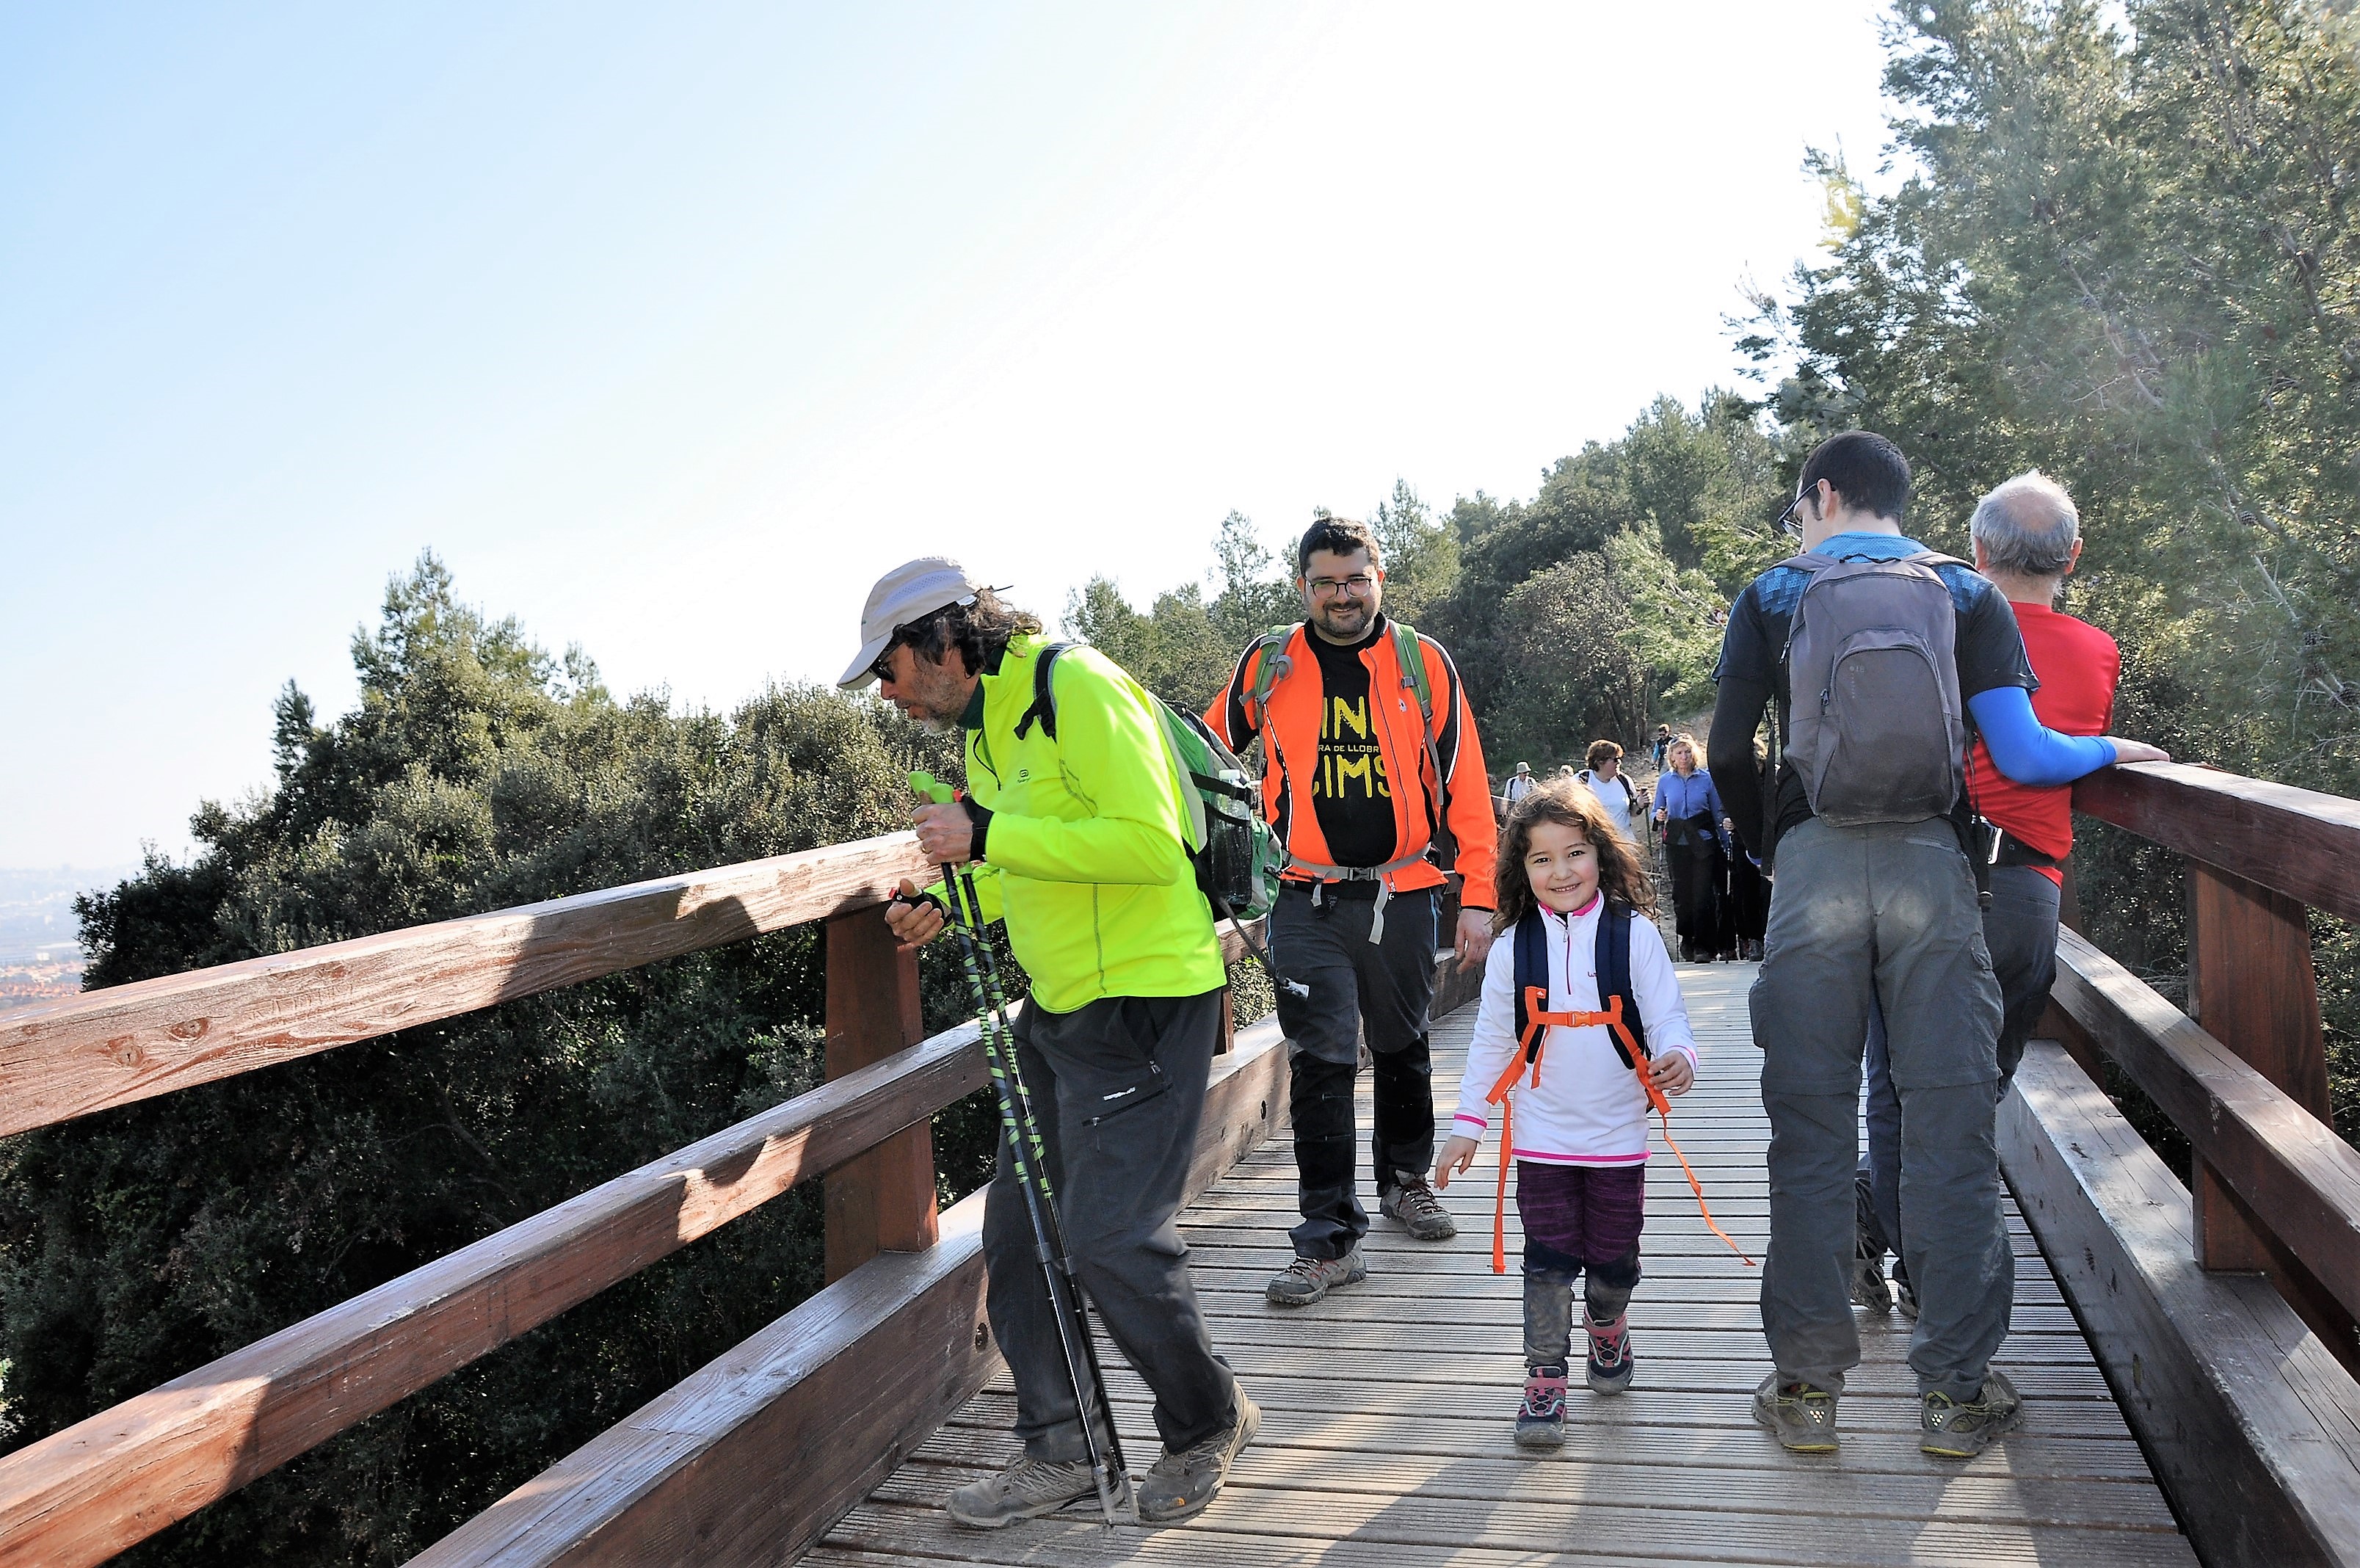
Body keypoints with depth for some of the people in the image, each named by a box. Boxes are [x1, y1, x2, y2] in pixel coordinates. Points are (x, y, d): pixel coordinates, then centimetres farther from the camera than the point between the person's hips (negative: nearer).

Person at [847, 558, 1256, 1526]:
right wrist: (950, 904, 6)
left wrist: (988, 834, -25)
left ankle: (1208, 1421, 17)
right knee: (1016, 1227, 9)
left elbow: (1147, 843, -25)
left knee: (1112, 1238, -9)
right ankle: (1057, 1451, 23)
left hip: (1144, 1000, -9)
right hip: (1059, 1008, 10)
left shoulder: (1079, 688, -15)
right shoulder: (984, 725, 14)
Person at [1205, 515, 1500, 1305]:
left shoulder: (1424, 664, 0)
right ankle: (1331, 1237, 1)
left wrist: (1477, 898, -3)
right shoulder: (1267, 667, 0)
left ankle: (1405, 1178, 39)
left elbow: (1466, 786, 1)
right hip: (1308, 901, -1)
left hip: (1403, 894, 1)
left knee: (1403, 1047, 17)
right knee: (1321, 1061, -5)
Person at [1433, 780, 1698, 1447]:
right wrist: (1468, 1124, 2)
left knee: (1615, 1257, 13)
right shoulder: (1513, 948, -1)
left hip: (1618, 1135, 0)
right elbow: (1491, 1041, 5)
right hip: (1542, 1137, 0)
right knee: (1549, 1261, 1)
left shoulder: (1635, 934, -5)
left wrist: (1677, 1056, -28)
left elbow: (1667, 1015, -5)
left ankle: (1607, 1328, 43)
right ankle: (1545, 1381, 11)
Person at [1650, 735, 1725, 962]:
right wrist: (1659, 817, -5)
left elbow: (1718, 812, 8)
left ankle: (1703, 946, -2)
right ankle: (1687, 943, 18)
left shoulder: (1706, 779, 3)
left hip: (1704, 843, -2)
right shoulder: (1665, 782, 8)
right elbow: (1658, 812, 15)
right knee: (1682, 893, 4)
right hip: (1677, 844, 2)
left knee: (1702, 893, -8)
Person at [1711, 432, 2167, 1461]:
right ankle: (1956, 1391, 11)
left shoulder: (1775, 594, 9)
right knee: (1949, 1123, 5)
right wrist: (2112, 749, 23)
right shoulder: (1966, 593, 10)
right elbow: (2021, 756, 0)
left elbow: (1728, 750, 3)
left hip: (1813, 866, 0)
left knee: (1811, 1123, 4)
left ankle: (1806, 1386, 10)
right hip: (1932, 866, 1)